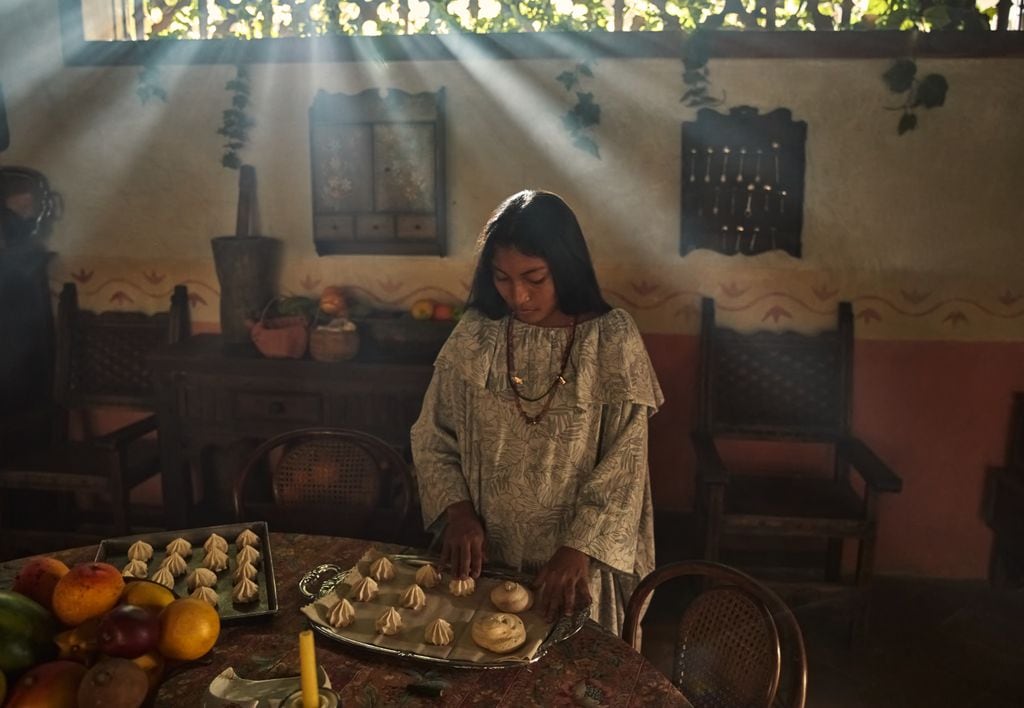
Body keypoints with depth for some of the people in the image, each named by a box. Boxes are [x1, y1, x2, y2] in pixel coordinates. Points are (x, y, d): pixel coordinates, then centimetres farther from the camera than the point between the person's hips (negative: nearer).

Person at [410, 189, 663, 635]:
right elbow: (432, 438, 2)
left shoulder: (612, 338, -13)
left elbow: (624, 464, -13)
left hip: (574, 565, -2)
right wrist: (457, 511, -12)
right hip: (485, 557, 3)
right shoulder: (475, 334, -5)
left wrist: (579, 548, -21)